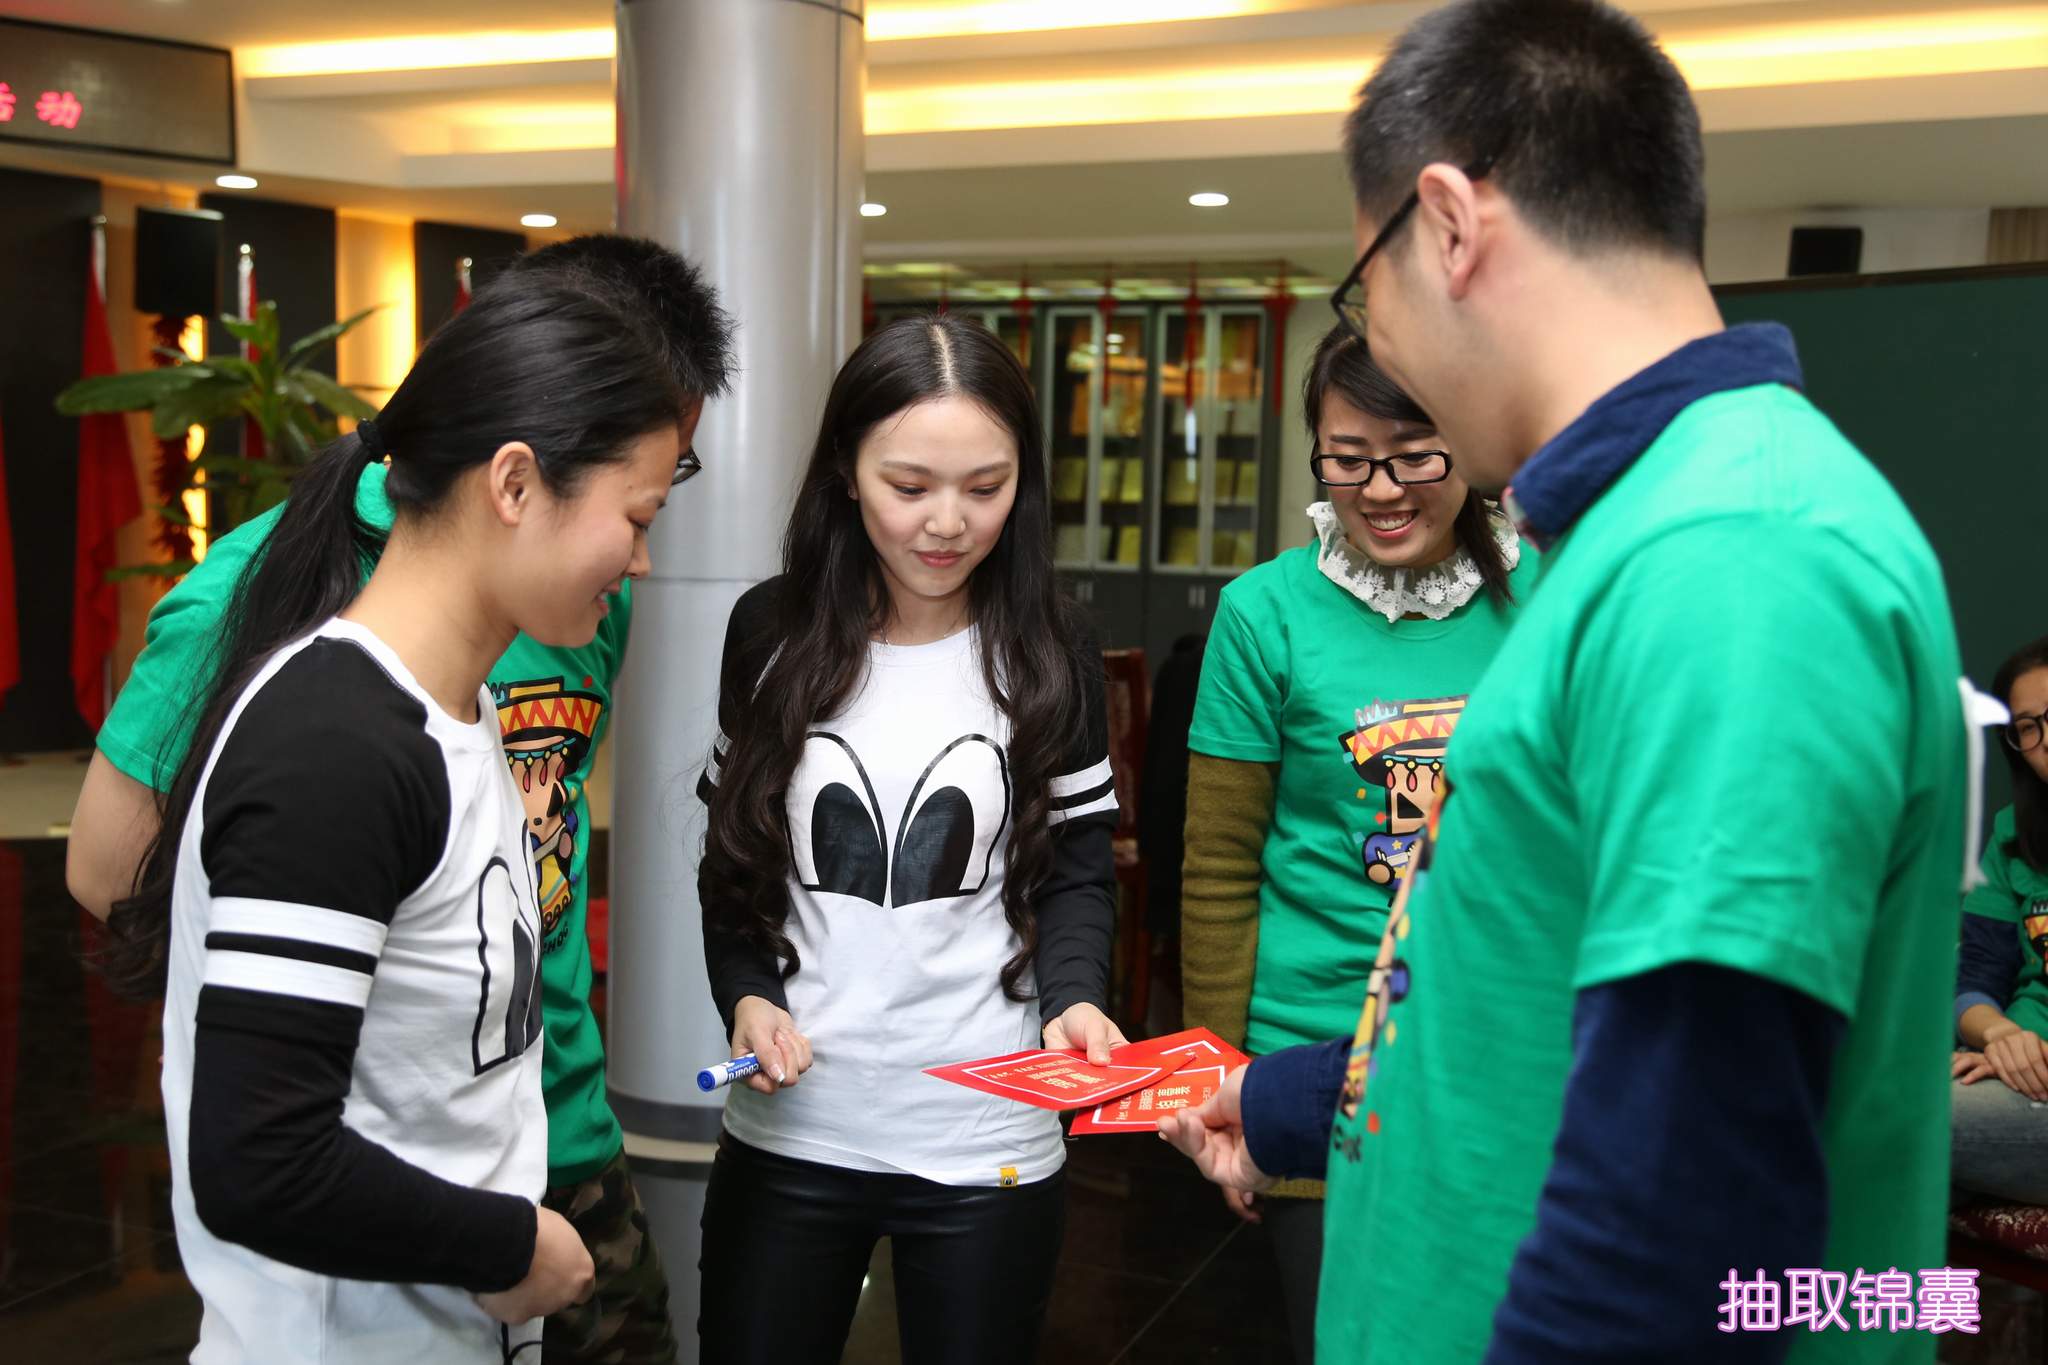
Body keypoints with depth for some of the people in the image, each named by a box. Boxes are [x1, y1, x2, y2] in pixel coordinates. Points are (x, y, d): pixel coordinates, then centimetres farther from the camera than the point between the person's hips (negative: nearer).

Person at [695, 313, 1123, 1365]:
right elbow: (734, 855, 8)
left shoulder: (1049, 654, -2)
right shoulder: (770, 634, -1)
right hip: (788, 1132, 1)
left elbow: (1076, 873, 2)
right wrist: (746, 996, -8)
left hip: (986, 1150, -1)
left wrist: (1073, 1000, -17)